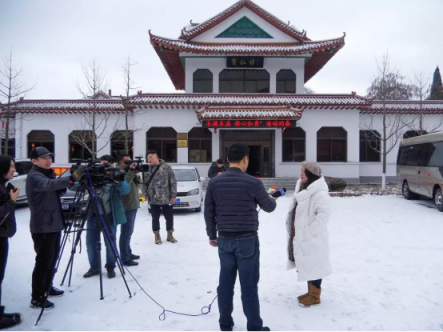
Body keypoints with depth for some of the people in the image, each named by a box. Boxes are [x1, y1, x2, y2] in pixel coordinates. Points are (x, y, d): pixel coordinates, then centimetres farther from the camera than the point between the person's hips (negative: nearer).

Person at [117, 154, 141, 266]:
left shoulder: (128, 171, 17)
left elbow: (137, 185, 16)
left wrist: (136, 175, 0)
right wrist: (131, 172, -24)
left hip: (133, 205, 10)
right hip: (127, 206, -10)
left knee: (128, 232, 17)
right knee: (126, 232, -8)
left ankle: (128, 253, 26)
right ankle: (125, 258, -4)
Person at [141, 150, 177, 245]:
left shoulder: (166, 167, -4)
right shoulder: (148, 169, 3)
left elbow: (173, 182, -4)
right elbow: (144, 183, 7)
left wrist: (173, 195, -8)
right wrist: (145, 194, -6)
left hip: (166, 198, -1)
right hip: (153, 199, 2)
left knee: (169, 217, 8)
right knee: (155, 217, 10)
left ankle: (170, 235, 25)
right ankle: (157, 235, 25)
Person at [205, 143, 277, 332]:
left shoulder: (214, 182, -1)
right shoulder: (253, 182, -12)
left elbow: (208, 212, 6)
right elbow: (268, 207, 2)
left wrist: (212, 235, 18)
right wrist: (273, 200, 25)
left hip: (224, 239, 4)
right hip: (247, 240, -4)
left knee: (225, 283, 14)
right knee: (249, 286, 5)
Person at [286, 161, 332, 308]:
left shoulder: (319, 193, -21)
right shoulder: (302, 188, 10)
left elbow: (324, 214, -28)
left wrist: (308, 232, -22)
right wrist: (291, 230, 11)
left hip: (312, 238, -9)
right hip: (301, 236, 9)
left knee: (314, 266, 4)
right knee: (307, 266, 20)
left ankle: (314, 296, 19)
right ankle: (310, 292, 34)